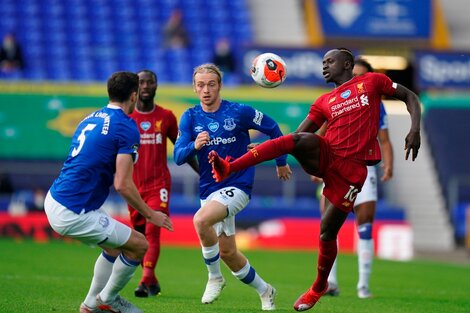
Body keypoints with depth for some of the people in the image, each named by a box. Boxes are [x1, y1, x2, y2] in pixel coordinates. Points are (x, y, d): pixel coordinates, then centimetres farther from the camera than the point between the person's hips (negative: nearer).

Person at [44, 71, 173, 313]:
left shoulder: (91, 118, 12)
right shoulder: (127, 127, -13)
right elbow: (122, 184, -18)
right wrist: (150, 215, -5)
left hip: (53, 200, 9)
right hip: (72, 213, -9)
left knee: (115, 245, 26)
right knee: (139, 245, 2)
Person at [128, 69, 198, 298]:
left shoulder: (166, 116, 5)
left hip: (159, 183, -1)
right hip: (134, 185, 1)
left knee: (152, 230, -18)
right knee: (139, 235, 6)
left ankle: (146, 281, -26)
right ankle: (152, 282, 22)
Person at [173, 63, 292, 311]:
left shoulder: (239, 112, -10)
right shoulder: (190, 118, -1)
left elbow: (272, 128, 5)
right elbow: (178, 156, -10)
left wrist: (281, 162, 14)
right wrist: (194, 146, -31)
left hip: (237, 186, -5)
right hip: (209, 189, 5)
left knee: (201, 219, -31)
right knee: (227, 252, 11)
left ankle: (215, 277, -12)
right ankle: (264, 290, 33)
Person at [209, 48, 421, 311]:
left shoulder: (371, 81, 8)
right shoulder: (324, 102, 16)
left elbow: (410, 97, 11)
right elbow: (298, 134, 14)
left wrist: (415, 129, -5)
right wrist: (262, 149, 0)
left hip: (352, 169, -3)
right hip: (324, 156, 3)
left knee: (328, 230, -2)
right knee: (297, 140, -29)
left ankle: (319, 288, 22)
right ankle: (228, 168, -37)